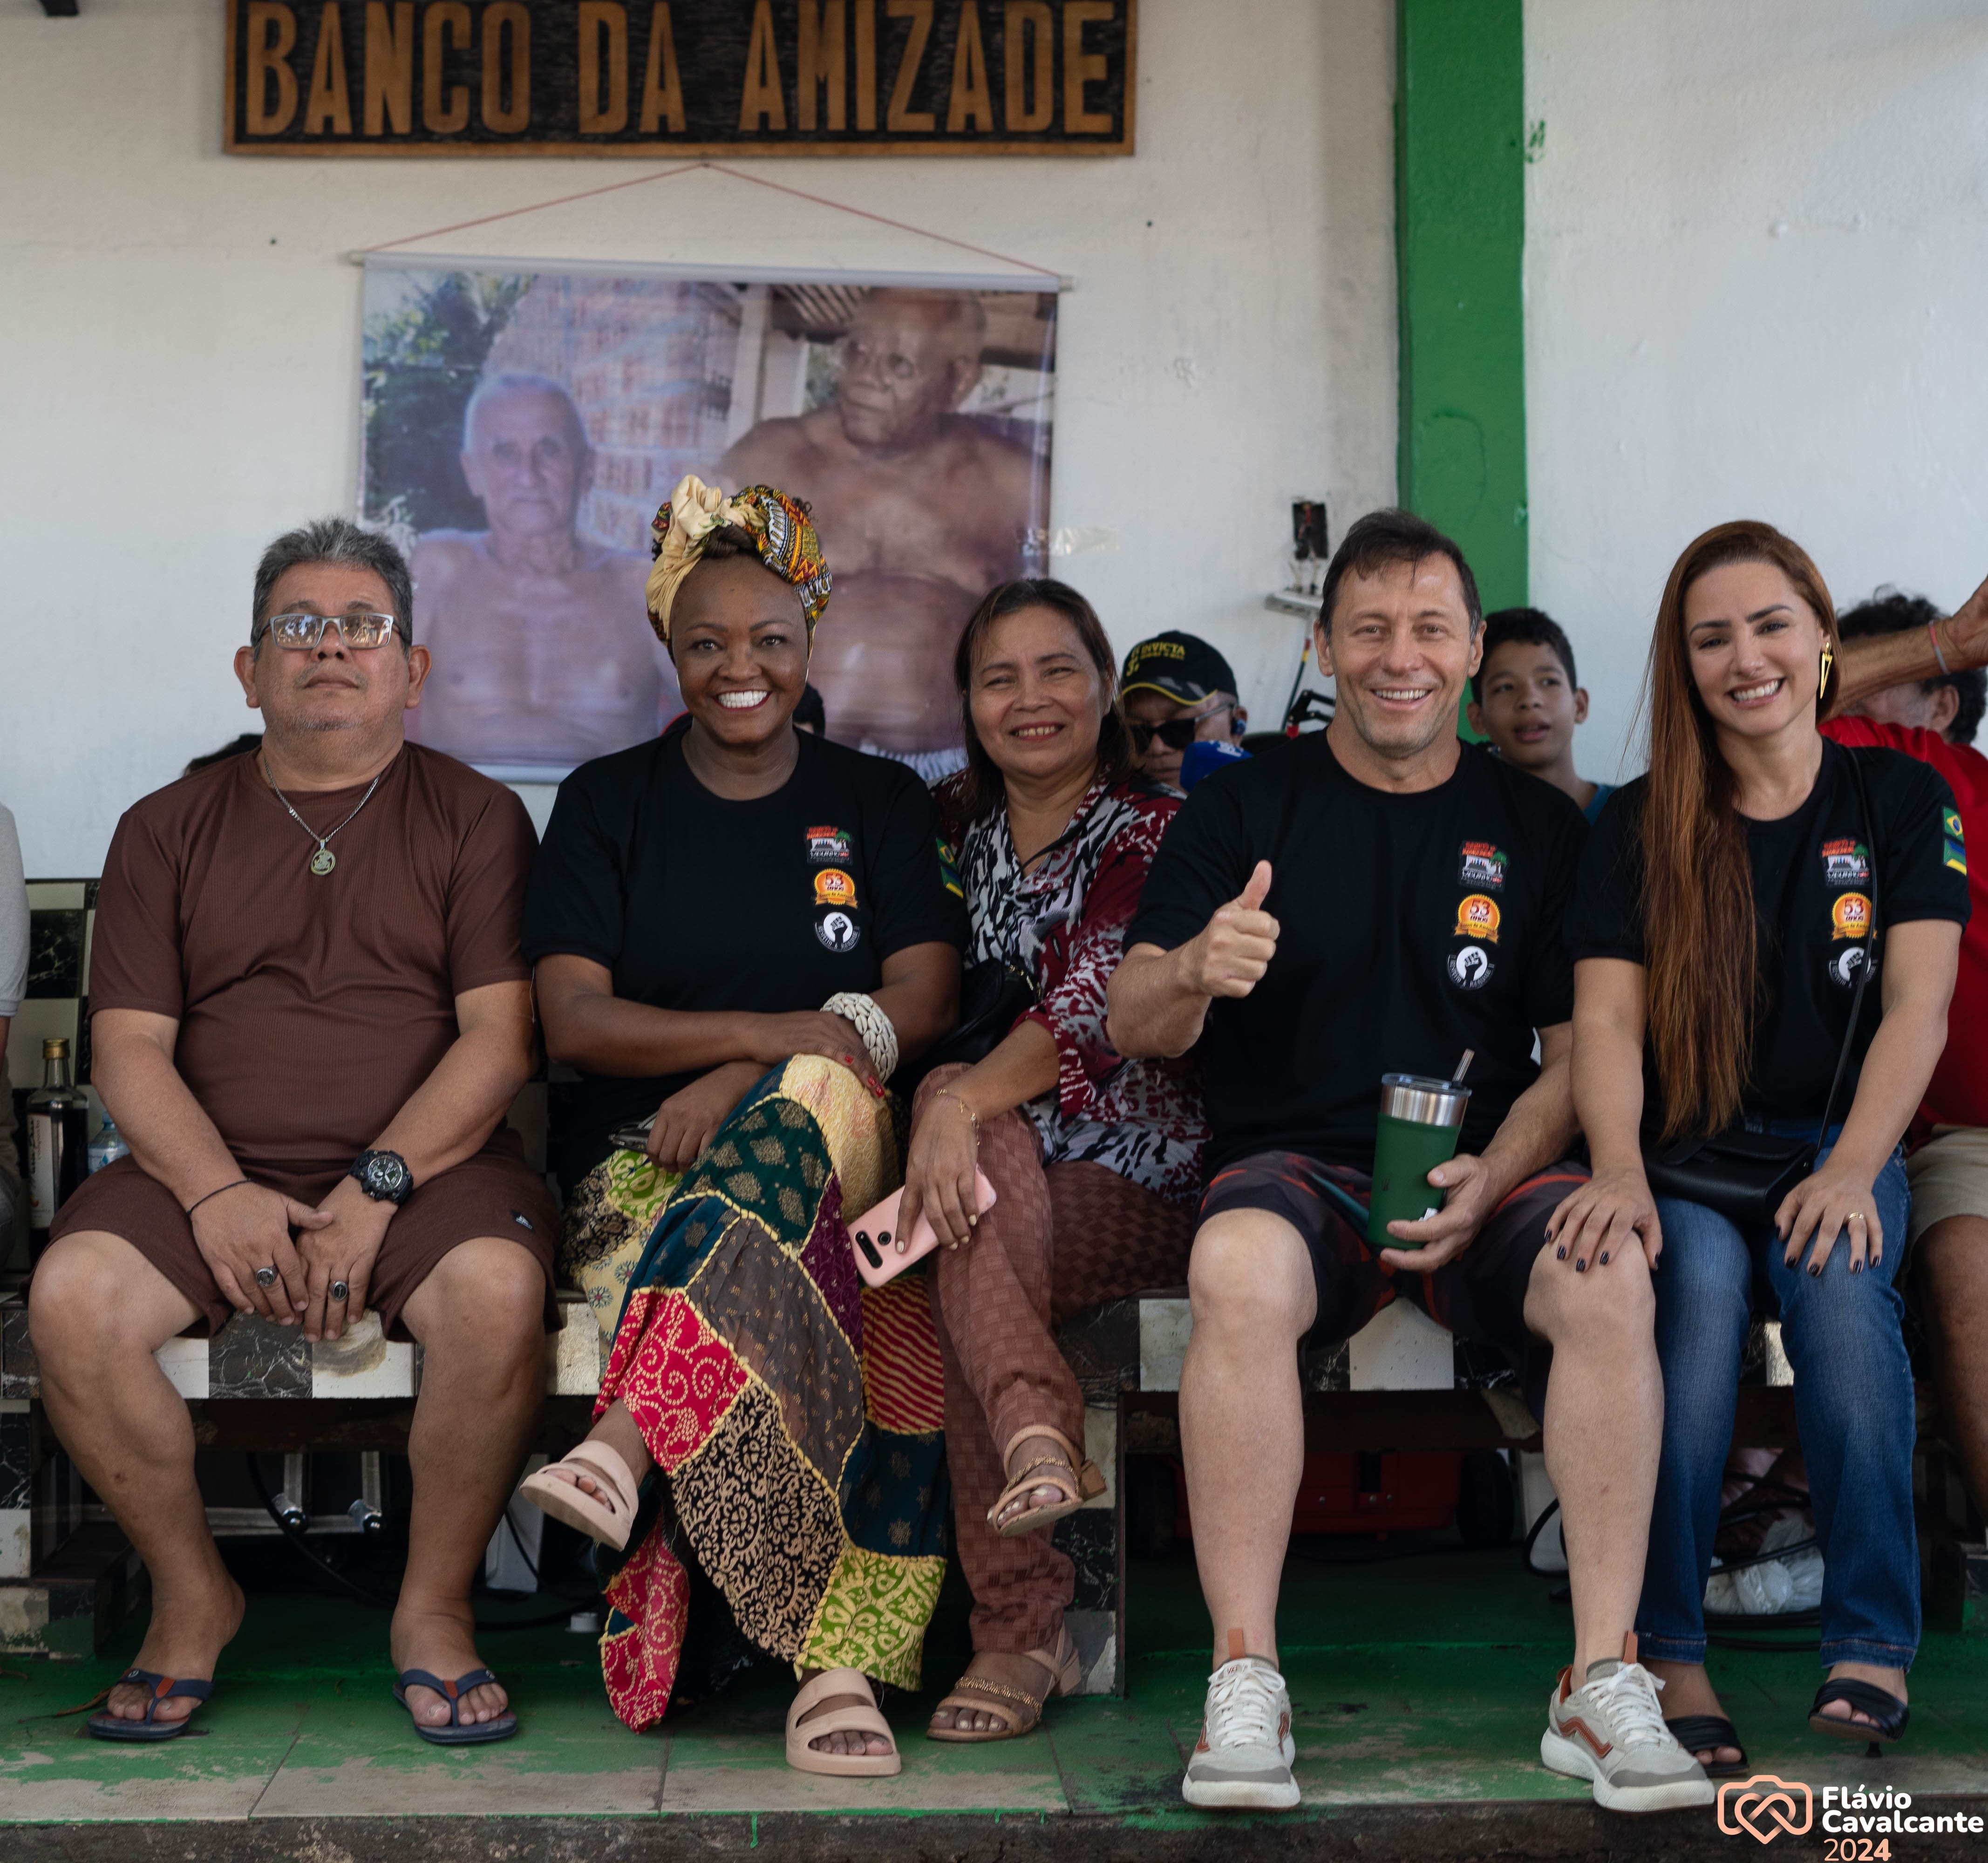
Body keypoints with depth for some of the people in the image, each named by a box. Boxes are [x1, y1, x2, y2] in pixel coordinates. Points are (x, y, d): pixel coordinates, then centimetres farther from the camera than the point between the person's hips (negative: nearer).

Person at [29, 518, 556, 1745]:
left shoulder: (474, 817, 10)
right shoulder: (168, 830, 15)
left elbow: (502, 1034, -1)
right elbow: (129, 1047, 6)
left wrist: (378, 1188, -14)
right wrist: (217, 1196, -13)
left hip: (427, 1166, -2)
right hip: (211, 1170, 2)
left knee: (499, 1295, -33)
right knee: (71, 1299, -26)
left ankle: (436, 1609, -9)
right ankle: (194, 1598, -4)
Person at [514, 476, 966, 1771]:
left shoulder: (882, 804, 17)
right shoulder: (610, 803, 14)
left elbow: (924, 1006, 2)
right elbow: (574, 1021, 0)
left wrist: (745, 1083, -15)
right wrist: (785, 1033, -14)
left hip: (850, 1159, 1)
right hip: (646, 1164, -1)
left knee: (821, 1095, -39)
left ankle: (628, 1438, -48)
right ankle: (836, 1658, -47)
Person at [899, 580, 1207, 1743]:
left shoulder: (1154, 830, 2)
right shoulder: (955, 832, 20)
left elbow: (1101, 1002, -15)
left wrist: (965, 1101, -28)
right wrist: (942, 1097, -5)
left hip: (1138, 1179, -3)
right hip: (992, 1172, 3)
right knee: (982, 1153, -32)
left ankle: (1017, 1633, -39)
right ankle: (1037, 1436, -54)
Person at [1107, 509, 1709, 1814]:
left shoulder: (1540, 827, 12)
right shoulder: (1244, 808, 7)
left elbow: (1576, 1055, 9)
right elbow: (1132, 1030, 1)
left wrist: (1494, 1180, -12)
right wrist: (1193, 971, -24)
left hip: (1485, 1176, 2)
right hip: (1295, 1164, -1)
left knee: (1608, 1269, -31)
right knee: (1239, 1272, -36)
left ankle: (1603, 1684, -23)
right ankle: (1244, 1687, -29)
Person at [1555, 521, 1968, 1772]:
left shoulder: (1901, 800, 7)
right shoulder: (1642, 825, 7)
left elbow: (1918, 1006, -4)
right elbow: (1606, 1019, -3)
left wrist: (1853, 1168, -21)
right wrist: (1620, 1171, -24)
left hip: (1836, 1143, 0)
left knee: (1841, 1280, -33)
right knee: (1700, 1280, -33)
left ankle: (1874, 1645, -24)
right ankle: (1668, 1650, -29)